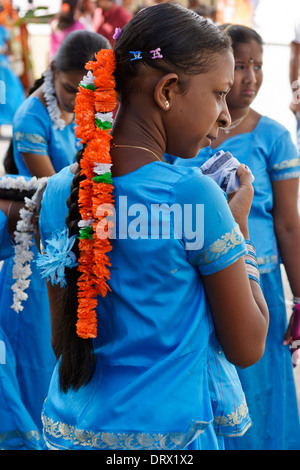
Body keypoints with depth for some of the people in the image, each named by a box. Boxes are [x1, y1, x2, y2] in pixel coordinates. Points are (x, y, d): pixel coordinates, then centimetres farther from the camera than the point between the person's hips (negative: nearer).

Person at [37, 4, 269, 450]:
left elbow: (62, 339, 7)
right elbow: (247, 348, -10)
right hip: (168, 430, -5)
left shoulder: (60, 191, -2)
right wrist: (239, 224, -2)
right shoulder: (194, 194, -19)